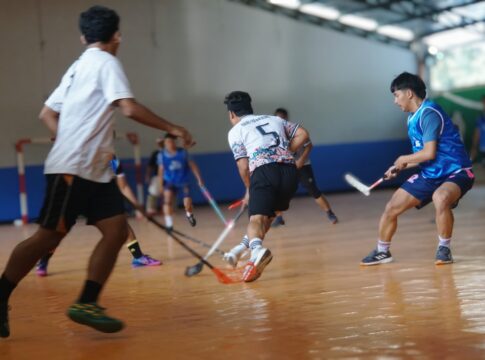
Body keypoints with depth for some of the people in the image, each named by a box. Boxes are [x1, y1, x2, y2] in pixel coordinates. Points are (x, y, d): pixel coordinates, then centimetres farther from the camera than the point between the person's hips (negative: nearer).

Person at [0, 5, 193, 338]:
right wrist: (171, 128, -11)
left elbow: (47, 114, 21)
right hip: (72, 169, -9)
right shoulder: (106, 62, -6)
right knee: (49, 236, -6)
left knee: (117, 229, -1)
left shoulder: (78, 67, 19)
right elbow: (129, 108, -18)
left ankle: (86, 303, -5)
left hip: (94, 170, 9)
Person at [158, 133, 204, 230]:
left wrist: (199, 179, -7)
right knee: (168, 199, -23)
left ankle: (189, 215, 31)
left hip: (183, 182, -1)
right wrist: (161, 184, 5)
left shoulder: (183, 153, -10)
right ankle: (169, 224, -18)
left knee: (188, 204, -7)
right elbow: (161, 170, 5)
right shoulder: (162, 155, -5)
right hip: (170, 182, 1)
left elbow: (192, 166, -4)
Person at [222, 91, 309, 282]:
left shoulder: (235, 131, 13)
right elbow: (303, 134, 17)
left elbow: (243, 166, 5)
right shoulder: (274, 119, 26)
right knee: (268, 214, 24)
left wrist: (249, 190, 19)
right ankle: (242, 248, 13)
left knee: (257, 218, -16)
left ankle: (257, 249, -45)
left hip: (263, 172, -5)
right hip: (289, 171, 5)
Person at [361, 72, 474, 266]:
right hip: (430, 175, 9)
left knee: (440, 198, -41)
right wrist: (400, 167, 12)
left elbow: (429, 153, -26)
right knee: (392, 208, 6)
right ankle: (382, 251, 30)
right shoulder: (412, 119, 9)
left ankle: (444, 249, -20)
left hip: (455, 172, -9)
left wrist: (403, 159, -10)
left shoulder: (429, 113, -20)